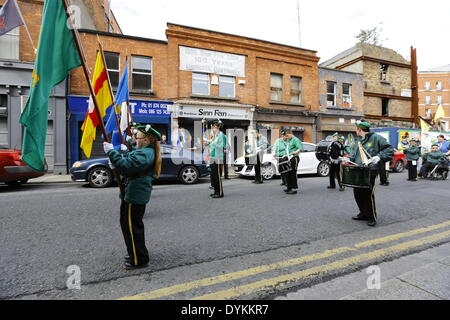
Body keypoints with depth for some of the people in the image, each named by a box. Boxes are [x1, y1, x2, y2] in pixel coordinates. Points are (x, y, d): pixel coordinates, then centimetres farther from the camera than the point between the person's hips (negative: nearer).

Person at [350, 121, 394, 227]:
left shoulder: (376, 138, -5)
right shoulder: (358, 141, 16)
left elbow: (390, 150, -6)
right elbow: (353, 154, 20)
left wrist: (379, 156, -19)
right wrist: (349, 159, 2)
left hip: (371, 172, -7)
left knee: (368, 194, -4)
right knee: (357, 193, 10)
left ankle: (372, 217, 15)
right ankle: (364, 213, 28)